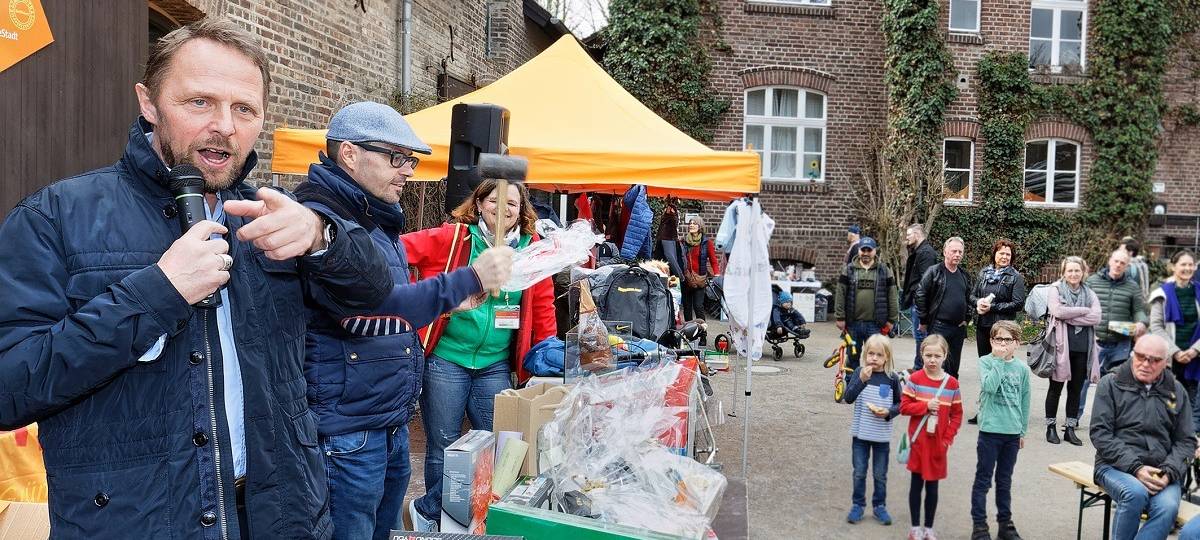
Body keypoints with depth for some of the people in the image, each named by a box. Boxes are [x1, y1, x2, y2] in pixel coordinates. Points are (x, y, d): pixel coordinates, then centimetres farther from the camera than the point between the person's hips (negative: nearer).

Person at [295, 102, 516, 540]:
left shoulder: (377, 219, 14)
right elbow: (365, 309, -27)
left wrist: (450, 299, 10)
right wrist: (468, 279, -27)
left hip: (394, 427, 9)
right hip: (347, 435, -9)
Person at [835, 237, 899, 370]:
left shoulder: (884, 271, 4)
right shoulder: (849, 270, 5)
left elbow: (892, 296, 3)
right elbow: (841, 295, 2)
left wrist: (891, 319, -1)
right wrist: (840, 318, -3)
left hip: (875, 324, -1)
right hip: (853, 323, 1)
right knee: (852, 356, 11)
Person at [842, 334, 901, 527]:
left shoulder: (892, 378, -6)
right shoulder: (859, 372, -7)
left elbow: (899, 403, 4)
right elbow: (848, 398, -17)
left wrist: (888, 412, -16)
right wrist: (861, 380, -30)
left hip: (882, 435, 0)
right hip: (860, 433, 0)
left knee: (880, 474, 12)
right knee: (859, 472, 9)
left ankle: (879, 506, 28)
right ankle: (857, 505, 24)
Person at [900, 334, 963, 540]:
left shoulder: (952, 383, -3)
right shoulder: (915, 379, -6)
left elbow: (957, 415, 2)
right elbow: (904, 407, -6)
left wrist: (948, 438, -5)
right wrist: (925, 406, -19)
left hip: (938, 443, 1)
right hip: (918, 441, -1)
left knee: (933, 486, 9)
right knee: (917, 483, 8)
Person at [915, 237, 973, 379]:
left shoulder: (964, 276, 13)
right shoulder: (933, 272, -7)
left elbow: (969, 299, 23)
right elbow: (920, 296, -8)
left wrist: (966, 319, 12)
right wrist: (924, 321, -7)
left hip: (959, 328, 6)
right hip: (938, 327, -6)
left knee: (954, 367, 12)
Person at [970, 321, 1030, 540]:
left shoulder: (1022, 368, 5)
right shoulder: (985, 362, -5)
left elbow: (1024, 402, 12)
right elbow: (989, 386, -23)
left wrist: (1023, 431, 13)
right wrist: (998, 359, -18)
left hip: (1012, 432, 3)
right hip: (990, 430, -3)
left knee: (1005, 481, 16)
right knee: (983, 480, 3)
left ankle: (1005, 522, 27)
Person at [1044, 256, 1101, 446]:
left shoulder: (1089, 293, 10)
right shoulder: (1056, 289, 0)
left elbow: (1096, 317, -5)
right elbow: (1058, 311, -17)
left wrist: (1069, 316, -12)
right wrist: (1084, 310, -10)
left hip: (1082, 347, 3)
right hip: (1061, 345, -3)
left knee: (1076, 389, 9)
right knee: (1056, 388, 5)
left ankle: (1070, 428, 18)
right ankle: (1051, 427, 15)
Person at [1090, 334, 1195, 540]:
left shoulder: (1176, 391, 14)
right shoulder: (1111, 384, 5)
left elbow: (1187, 441, 13)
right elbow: (1100, 434, -3)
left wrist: (1169, 472, -6)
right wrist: (1135, 468, -13)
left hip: (1161, 474, 2)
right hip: (1116, 467, -2)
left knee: (1168, 507, -30)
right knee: (1136, 493, -34)